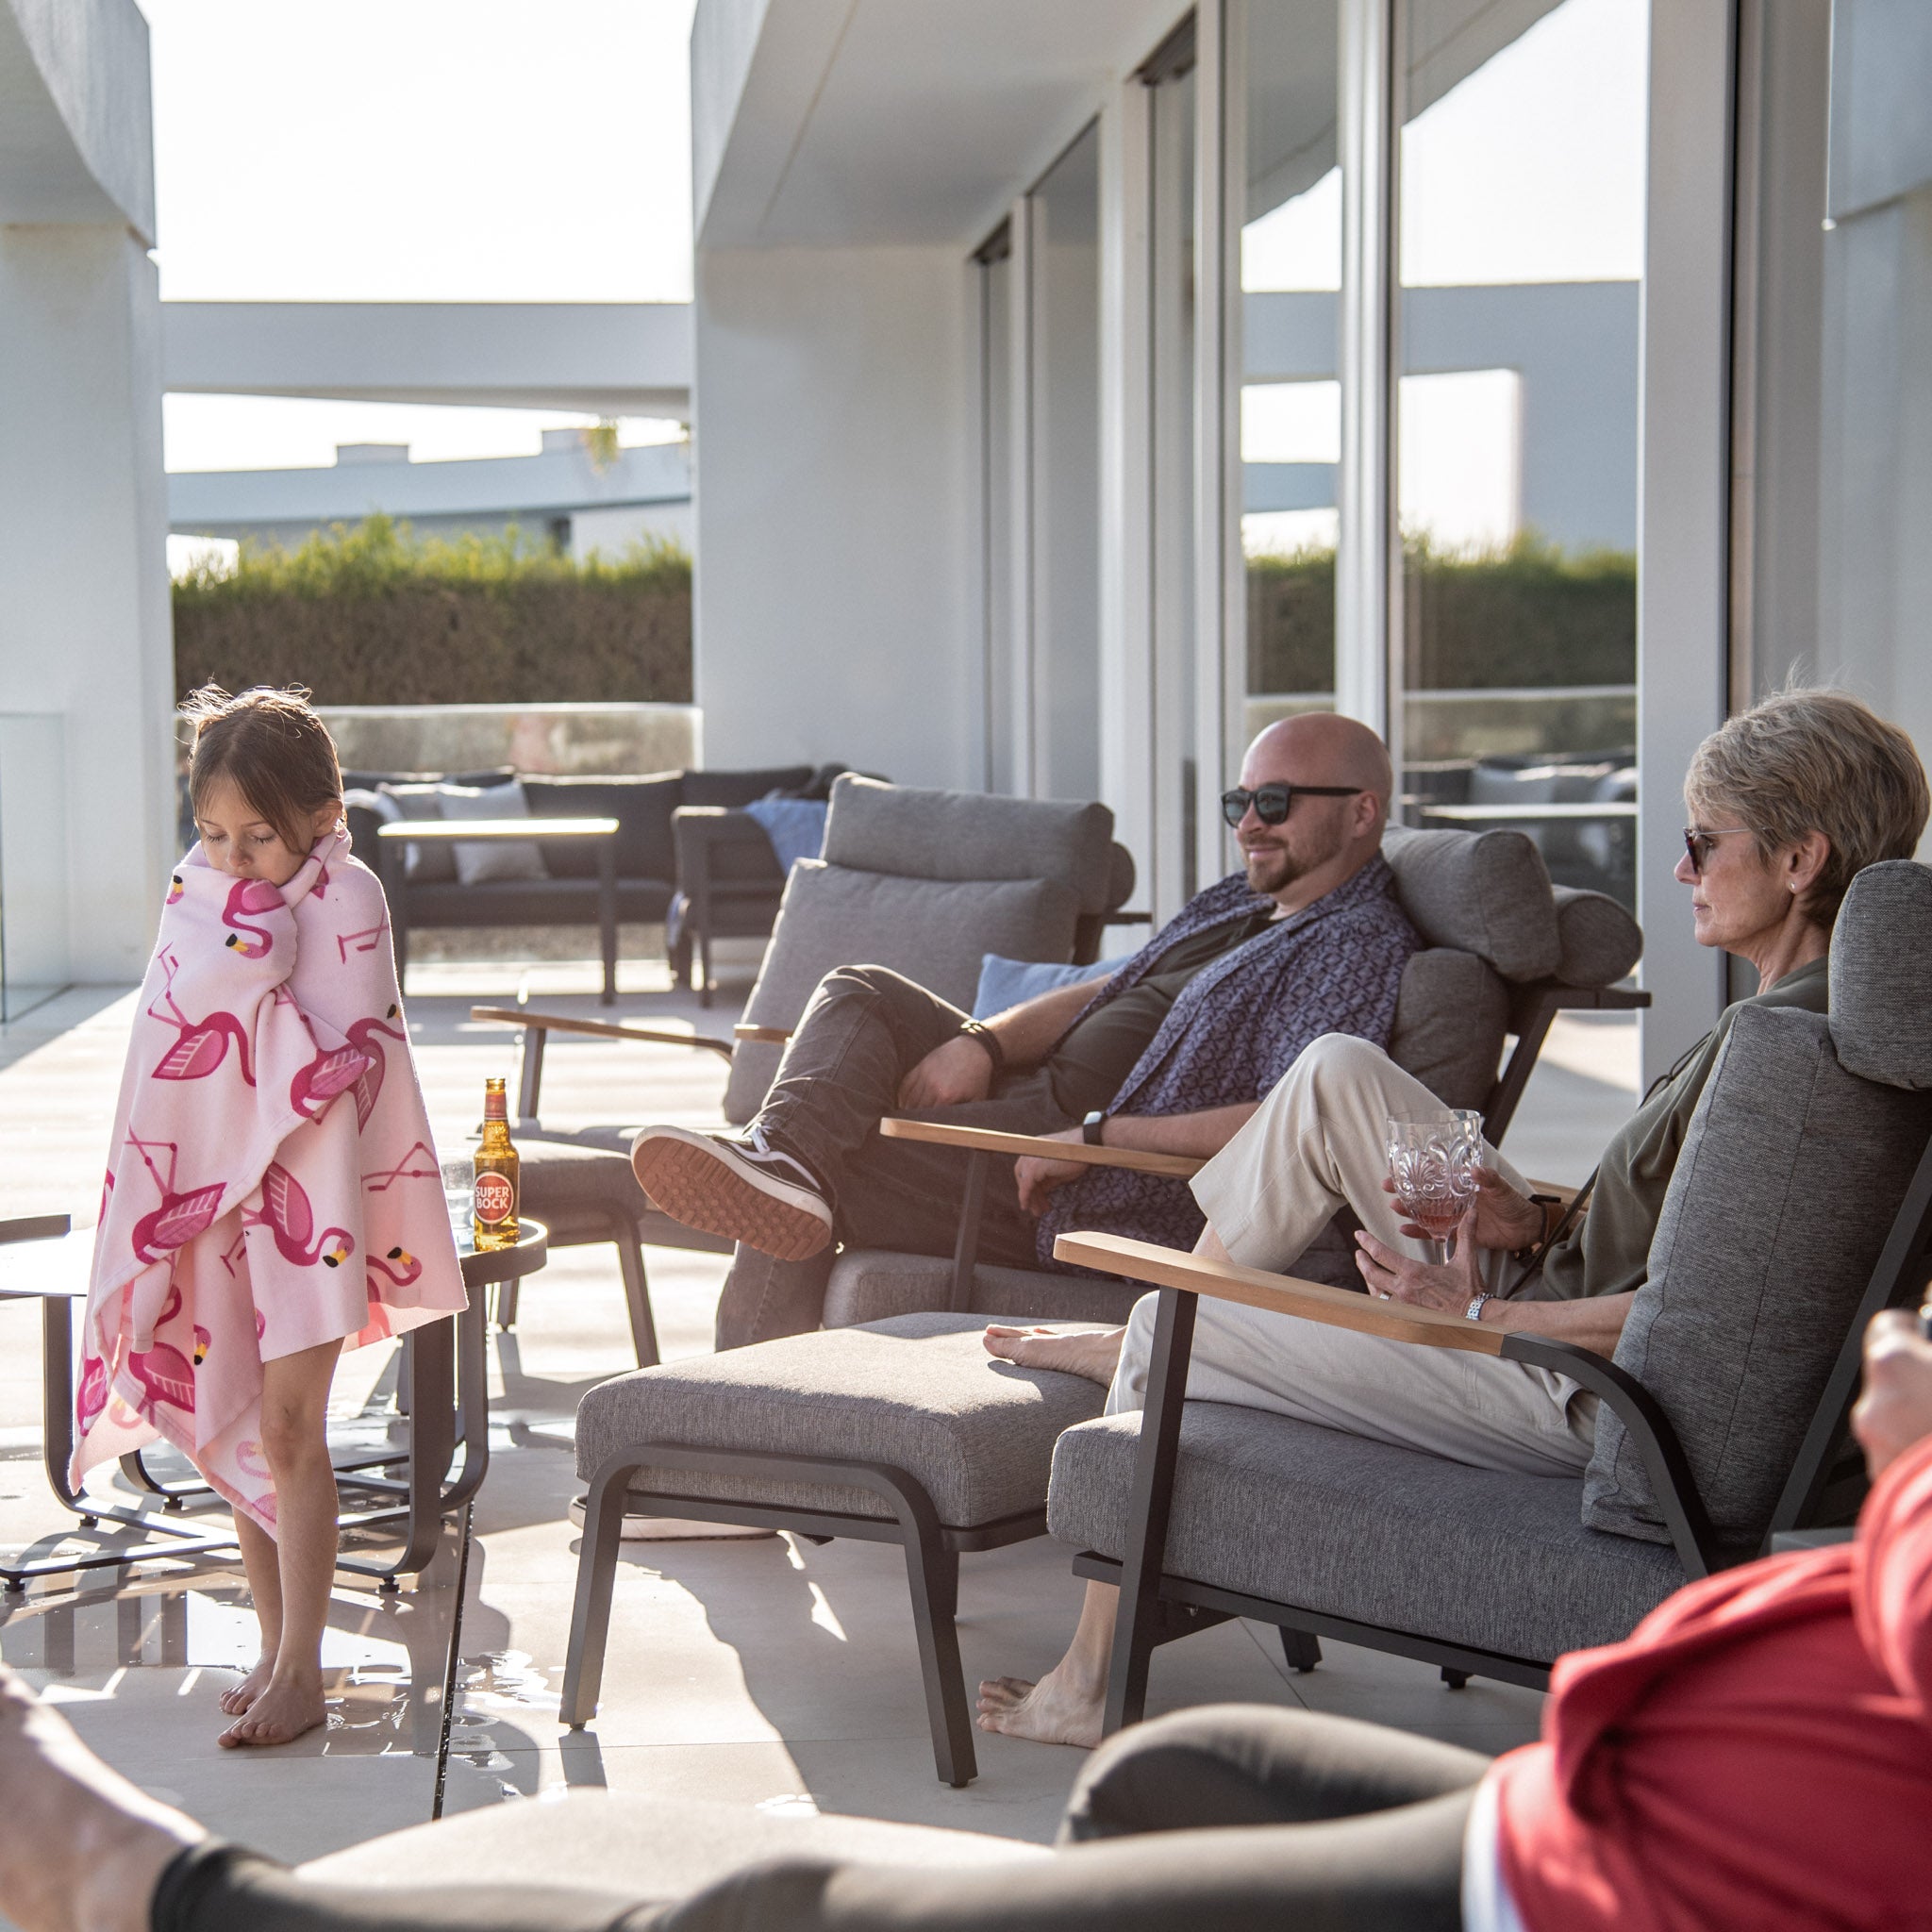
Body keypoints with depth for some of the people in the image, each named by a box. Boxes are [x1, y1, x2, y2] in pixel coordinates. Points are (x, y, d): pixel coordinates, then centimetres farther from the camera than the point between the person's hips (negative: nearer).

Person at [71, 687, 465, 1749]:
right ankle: (275, 1643, 23)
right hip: (202, 1188, 5)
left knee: (287, 1429, -7)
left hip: (304, 1188, -5)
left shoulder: (347, 897, -7)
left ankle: (300, 1671, -2)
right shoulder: (192, 894, 6)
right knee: (229, 1431, 10)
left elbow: (343, 1056, -14)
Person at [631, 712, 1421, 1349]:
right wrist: (981, 1041, -3)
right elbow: (1102, 997, 19)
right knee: (861, 995, -3)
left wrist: (1098, 1135, -27)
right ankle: (782, 1159, -29)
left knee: (842, 1172, -14)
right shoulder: (1232, 902, 19)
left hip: (1099, 1197, -10)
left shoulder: (1360, 948, -14)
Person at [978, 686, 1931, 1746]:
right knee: (1338, 1072, 7)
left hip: (1584, 1396, -10)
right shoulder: (1806, 1007, 6)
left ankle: (1091, 1685, 17)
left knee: (1170, 1335, -1)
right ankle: (1137, 1341, 19)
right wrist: (1542, 1221, 1)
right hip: (1561, 1307, 10)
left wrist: (1476, 1315, -18)